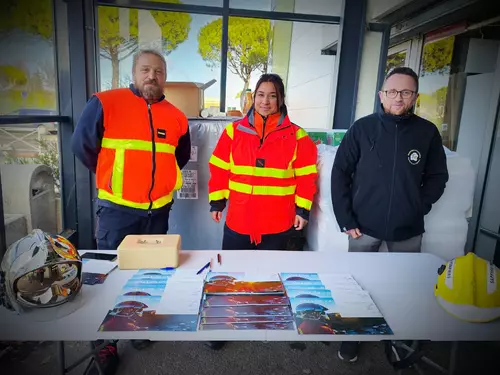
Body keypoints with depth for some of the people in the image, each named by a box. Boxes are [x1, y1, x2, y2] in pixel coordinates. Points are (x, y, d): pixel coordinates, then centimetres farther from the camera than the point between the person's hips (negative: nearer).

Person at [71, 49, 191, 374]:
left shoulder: (176, 116, 5)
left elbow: (182, 155, 21)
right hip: (117, 209, -4)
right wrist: (111, 177, 4)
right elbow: (82, 144, -4)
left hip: (159, 210, 4)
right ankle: (107, 342, 25)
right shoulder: (105, 103, -8)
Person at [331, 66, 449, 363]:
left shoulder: (428, 132, -3)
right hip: (364, 226, -1)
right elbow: (340, 172, -4)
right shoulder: (363, 128, -6)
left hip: (408, 230, 1)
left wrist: (419, 209, -8)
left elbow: (437, 177, 5)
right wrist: (346, 219, -8)